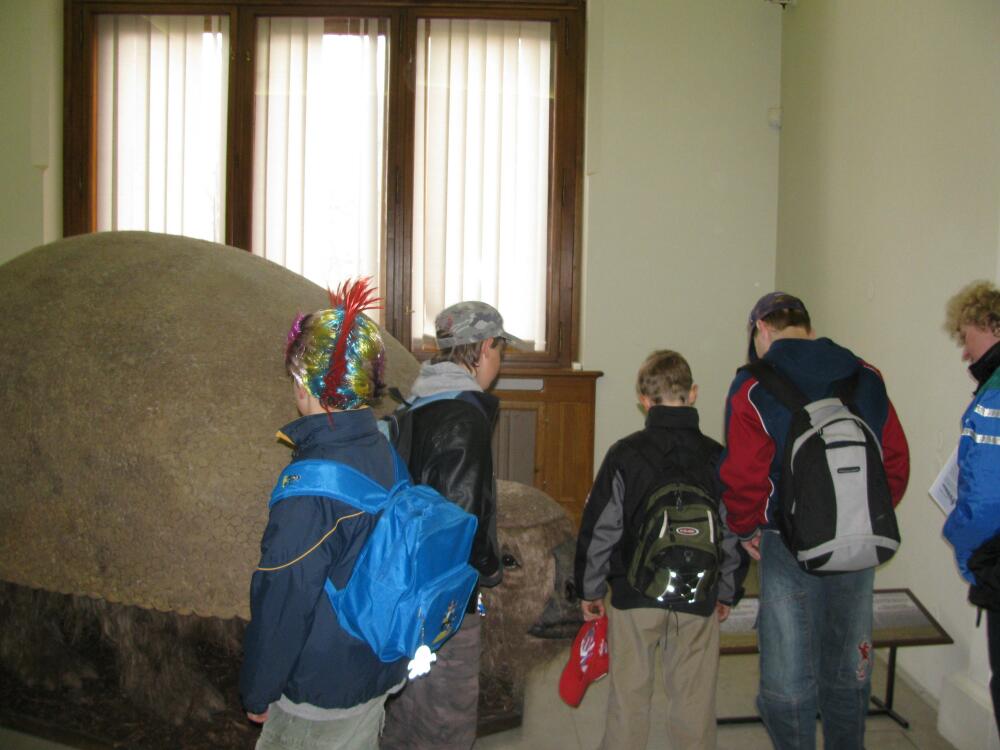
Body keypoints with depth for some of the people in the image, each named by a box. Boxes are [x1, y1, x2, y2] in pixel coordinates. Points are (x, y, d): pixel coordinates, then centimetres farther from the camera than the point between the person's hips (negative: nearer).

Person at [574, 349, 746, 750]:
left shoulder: (625, 454, -8)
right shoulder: (717, 457, -1)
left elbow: (599, 528, -7)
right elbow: (734, 534, 4)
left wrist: (590, 589, 4)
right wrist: (728, 592, 16)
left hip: (634, 594, -1)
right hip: (699, 597, 2)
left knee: (630, 693, 10)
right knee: (694, 697, 12)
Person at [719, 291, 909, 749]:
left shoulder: (754, 388, -10)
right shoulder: (867, 378, 4)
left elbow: (743, 476, -15)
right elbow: (896, 460, 5)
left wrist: (745, 529, 1)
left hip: (790, 548, -5)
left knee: (788, 681, 8)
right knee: (849, 673, 19)